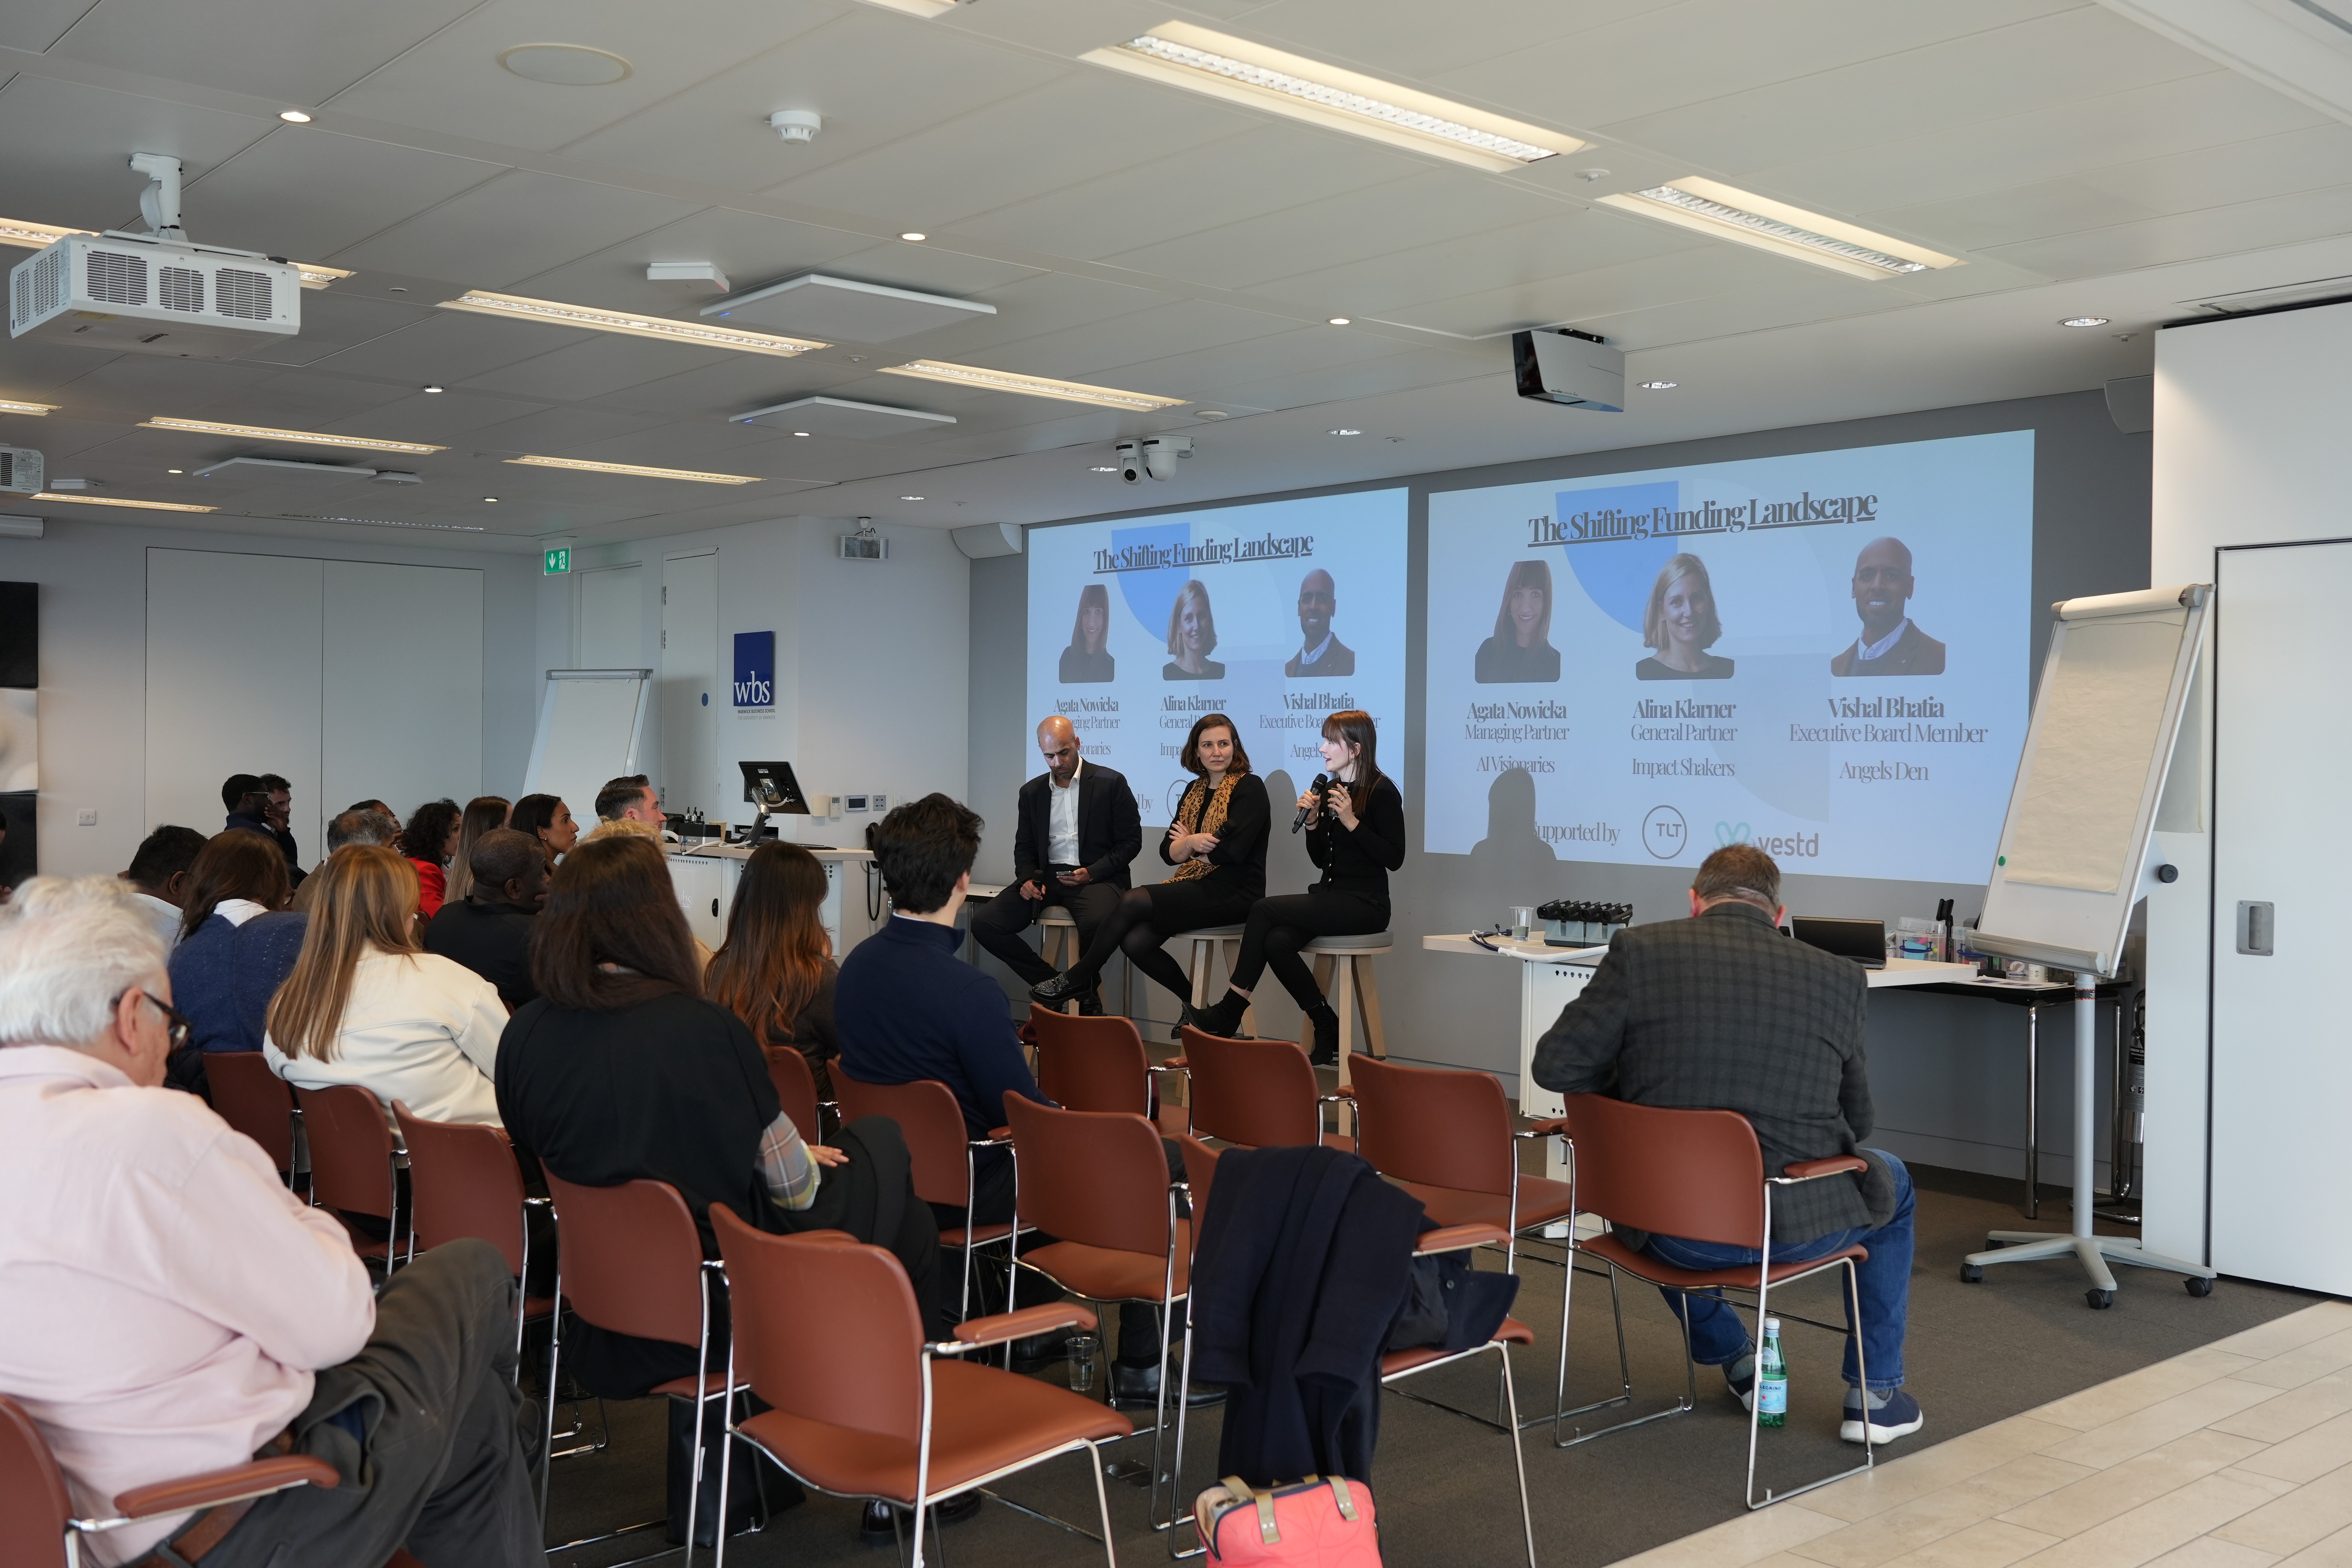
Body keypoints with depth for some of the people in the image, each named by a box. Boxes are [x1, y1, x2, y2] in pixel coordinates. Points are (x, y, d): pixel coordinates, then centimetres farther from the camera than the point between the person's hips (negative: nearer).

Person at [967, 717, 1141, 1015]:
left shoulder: (1111, 783, 0)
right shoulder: (1032, 792, 13)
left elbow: (1131, 841, -1)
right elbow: (1024, 846, 18)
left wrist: (1092, 873, -15)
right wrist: (1027, 879, -5)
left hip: (1095, 876, -5)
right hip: (1046, 877, 5)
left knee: (1096, 923, -39)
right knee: (984, 925, -16)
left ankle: (1085, 994, -8)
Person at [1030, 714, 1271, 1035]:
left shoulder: (1249, 788, -6)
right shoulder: (1195, 790, 16)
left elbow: (1233, 851, -18)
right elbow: (1168, 851, 9)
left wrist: (1189, 843, -1)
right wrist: (1191, 844, -14)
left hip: (1233, 892, -7)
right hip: (1197, 887, 7)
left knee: (1133, 901, -19)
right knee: (1135, 942, -17)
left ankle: (1081, 978, -2)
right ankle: (1194, 1002, 3)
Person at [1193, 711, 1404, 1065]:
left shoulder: (1381, 791, -7)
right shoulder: (1330, 789, 14)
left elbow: (1394, 858, -13)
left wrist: (1351, 821, -19)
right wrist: (1313, 821, 0)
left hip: (1364, 904, -7)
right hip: (1329, 897, 7)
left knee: (1264, 910, -21)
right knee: (1276, 941, -23)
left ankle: (1230, 1012, -12)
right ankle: (1327, 1030, -12)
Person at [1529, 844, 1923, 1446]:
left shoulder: (1640, 951, -6)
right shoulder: (1837, 977, -1)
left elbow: (1556, 1064, -8)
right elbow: (1856, 1121, 8)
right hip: (1795, 1226, 0)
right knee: (1890, 1182, 32)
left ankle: (1738, 1361, 42)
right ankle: (1874, 1396, 33)